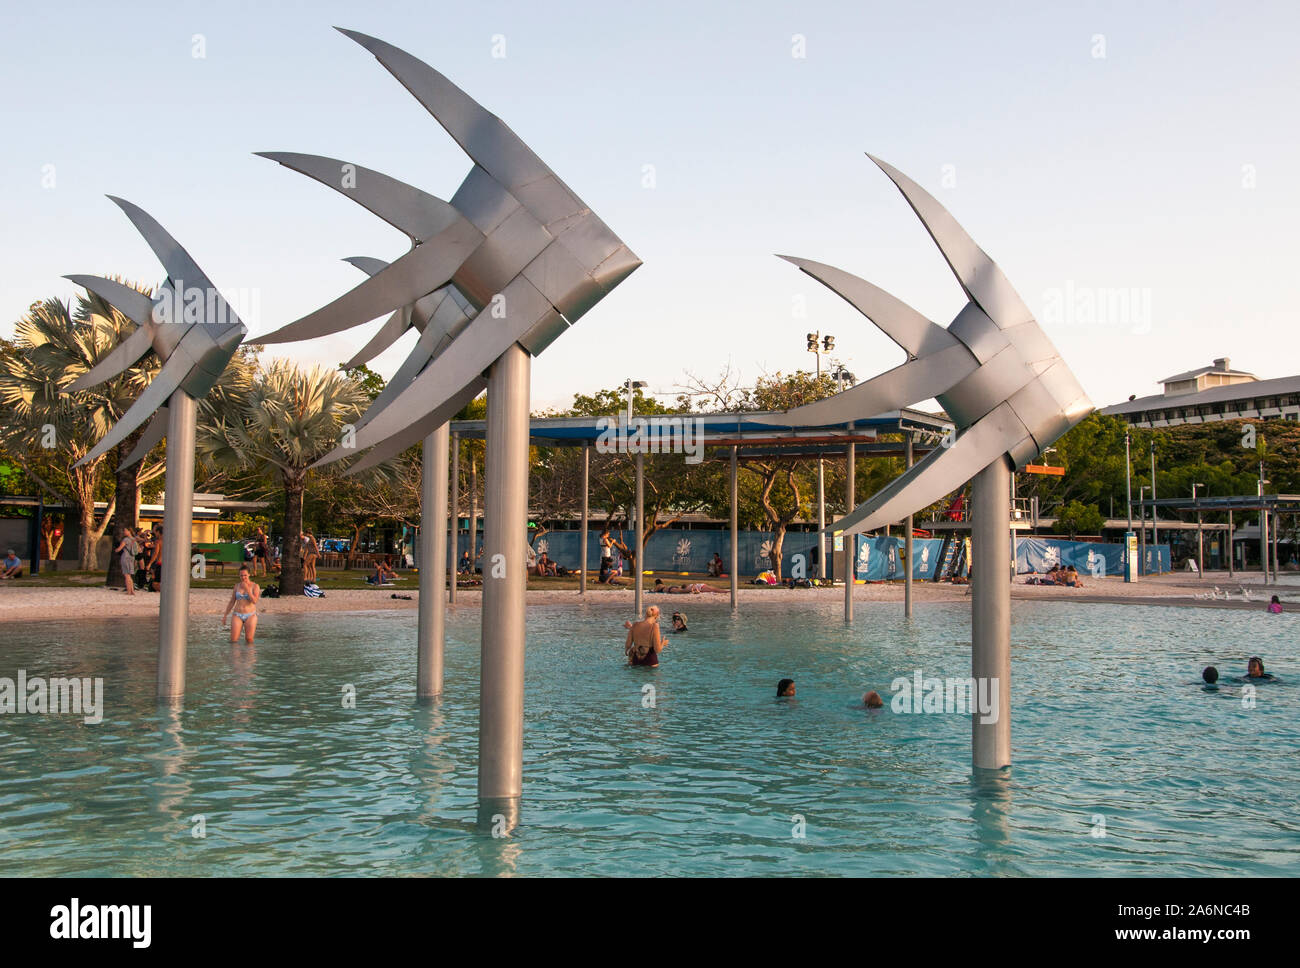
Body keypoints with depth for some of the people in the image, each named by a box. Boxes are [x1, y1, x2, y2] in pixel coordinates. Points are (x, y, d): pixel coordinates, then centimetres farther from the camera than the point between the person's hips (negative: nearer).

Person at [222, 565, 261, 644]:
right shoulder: (237, 586, 8)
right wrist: (225, 616, 12)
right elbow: (231, 602, 14)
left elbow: (254, 601, -16)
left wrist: (247, 589, -20)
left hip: (250, 616, -2)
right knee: (233, 640, -9)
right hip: (237, 615, 2)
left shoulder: (255, 586, -2)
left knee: (249, 640, -9)